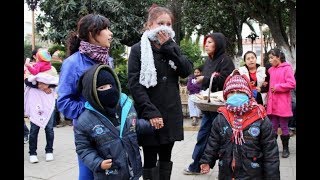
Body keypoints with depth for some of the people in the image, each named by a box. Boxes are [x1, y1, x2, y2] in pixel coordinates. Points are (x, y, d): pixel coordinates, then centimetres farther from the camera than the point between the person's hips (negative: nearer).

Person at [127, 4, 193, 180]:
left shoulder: (173, 47, 11)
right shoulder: (138, 49, -4)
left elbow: (187, 71, -4)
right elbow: (134, 84, -12)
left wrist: (168, 48, -12)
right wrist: (151, 112, -20)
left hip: (171, 113, 5)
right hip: (149, 114, -4)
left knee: (166, 157, 15)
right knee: (150, 159, 4)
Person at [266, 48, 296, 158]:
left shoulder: (287, 68, -8)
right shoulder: (271, 70, 11)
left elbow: (292, 84, -17)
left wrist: (277, 87, -15)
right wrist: (268, 99, 14)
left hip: (283, 104, -6)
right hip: (272, 104, 6)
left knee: (284, 127, 6)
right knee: (273, 127, 11)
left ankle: (285, 149, 18)